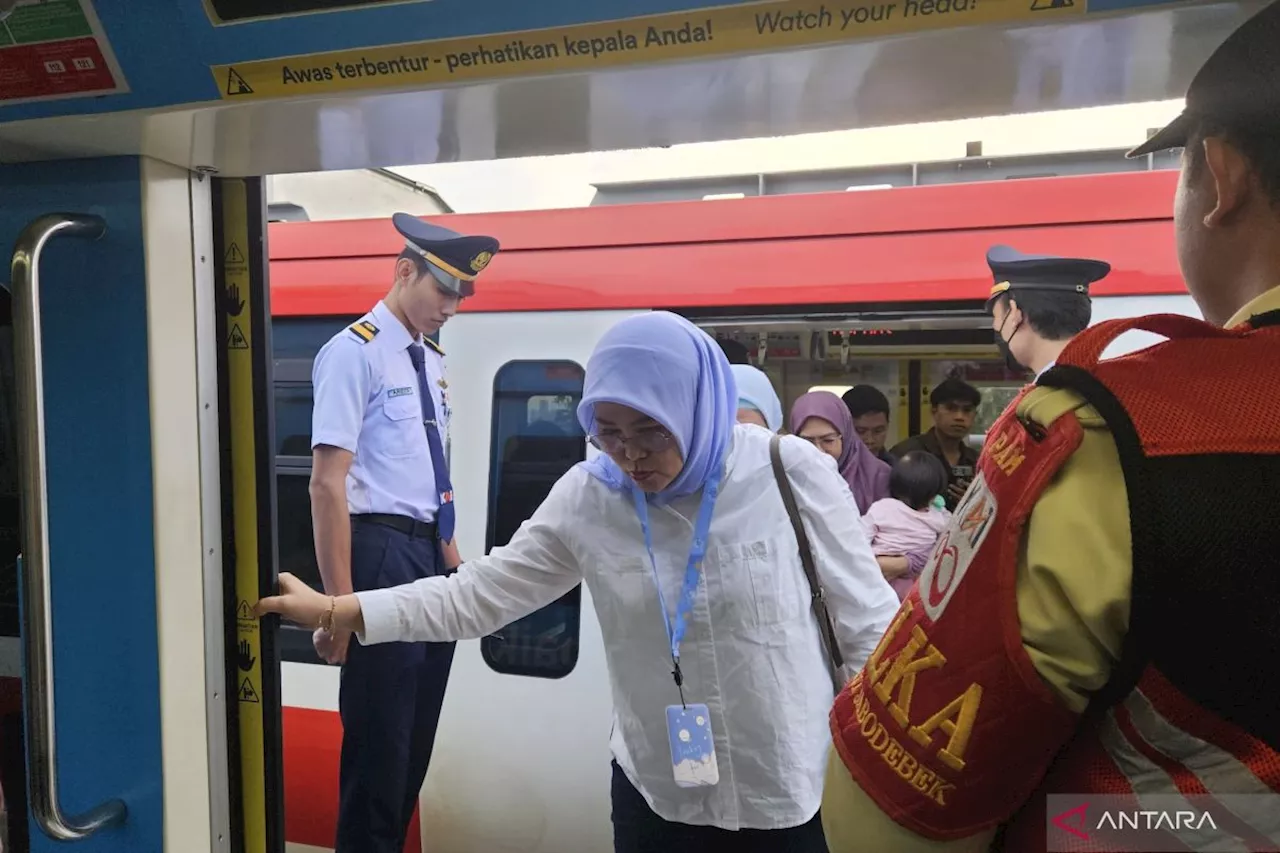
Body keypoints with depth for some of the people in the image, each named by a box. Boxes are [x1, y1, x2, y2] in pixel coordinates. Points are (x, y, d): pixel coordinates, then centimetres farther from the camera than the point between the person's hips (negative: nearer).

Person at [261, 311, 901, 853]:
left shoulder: (789, 472, -12)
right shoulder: (586, 498, -7)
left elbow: (869, 621, -5)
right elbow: (477, 595, -2)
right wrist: (333, 612, -5)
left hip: (798, 797, -1)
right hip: (657, 796, 2)